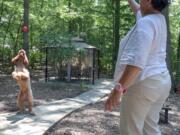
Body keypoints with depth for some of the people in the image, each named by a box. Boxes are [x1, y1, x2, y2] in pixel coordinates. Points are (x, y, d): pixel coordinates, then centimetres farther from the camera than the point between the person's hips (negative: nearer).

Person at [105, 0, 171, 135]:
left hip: (143, 83, -9)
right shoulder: (159, 19, 10)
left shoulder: (145, 23, -18)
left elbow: (137, 60, -29)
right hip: (161, 82, 9)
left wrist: (118, 88, -31)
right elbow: (139, 11, 34)